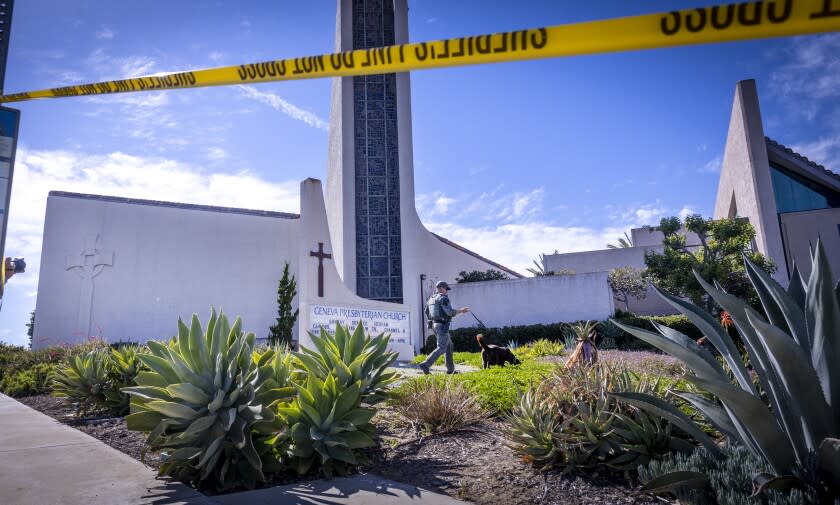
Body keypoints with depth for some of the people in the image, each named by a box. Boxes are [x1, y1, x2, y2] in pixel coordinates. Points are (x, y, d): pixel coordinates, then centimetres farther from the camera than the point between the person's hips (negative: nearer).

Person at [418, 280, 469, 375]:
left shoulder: (431, 299, 15)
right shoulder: (443, 298, -11)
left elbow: (427, 313, 22)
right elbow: (450, 312, -21)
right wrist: (460, 310, -7)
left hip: (435, 325, 9)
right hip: (442, 326, -9)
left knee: (449, 346, 18)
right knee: (441, 349, -9)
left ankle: (451, 369, 19)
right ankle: (425, 365, -19)